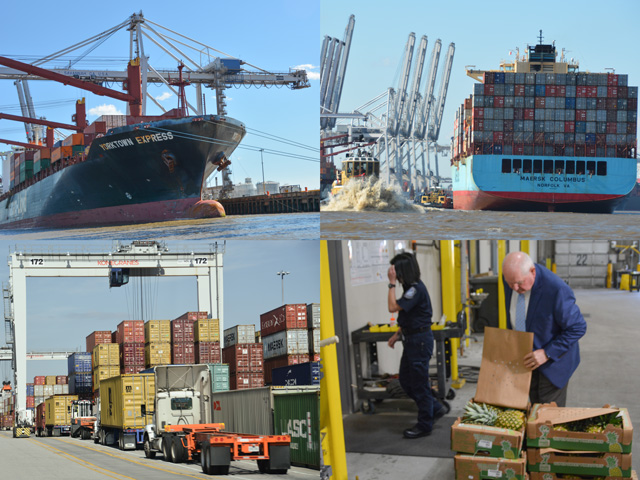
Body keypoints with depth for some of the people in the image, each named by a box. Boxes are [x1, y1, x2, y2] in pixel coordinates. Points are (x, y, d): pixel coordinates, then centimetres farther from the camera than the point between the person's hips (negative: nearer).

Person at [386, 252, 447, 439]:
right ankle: (435, 408, 26)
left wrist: (392, 283, -21)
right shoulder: (411, 287, 11)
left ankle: (424, 425, 9)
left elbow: (393, 307, -27)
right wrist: (398, 334, 16)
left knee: (419, 383, -1)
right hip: (412, 339, 10)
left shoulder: (416, 289, -21)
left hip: (420, 340, -10)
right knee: (405, 381, 16)